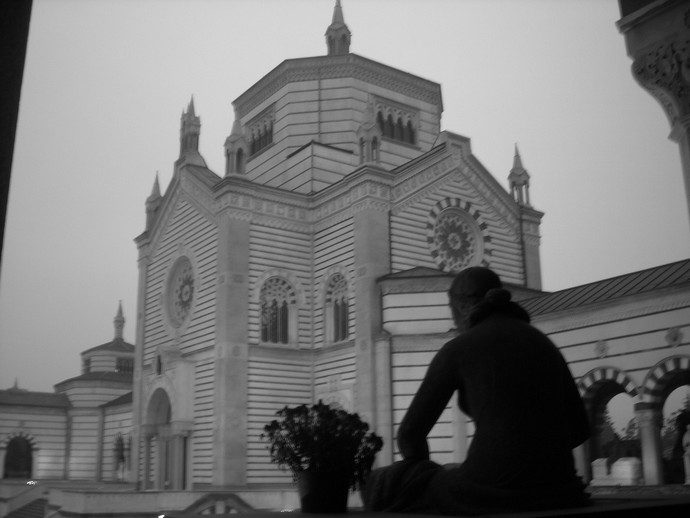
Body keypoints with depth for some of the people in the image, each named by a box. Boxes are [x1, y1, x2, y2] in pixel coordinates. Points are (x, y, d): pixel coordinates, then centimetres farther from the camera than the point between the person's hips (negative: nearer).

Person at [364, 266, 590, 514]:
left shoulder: (457, 349, -3)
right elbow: (579, 428, 16)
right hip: (555, 494, 6)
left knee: (384, 485, 16)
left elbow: (410, 433, 1)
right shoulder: (544, 343, 12)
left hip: (494, 491, -5)